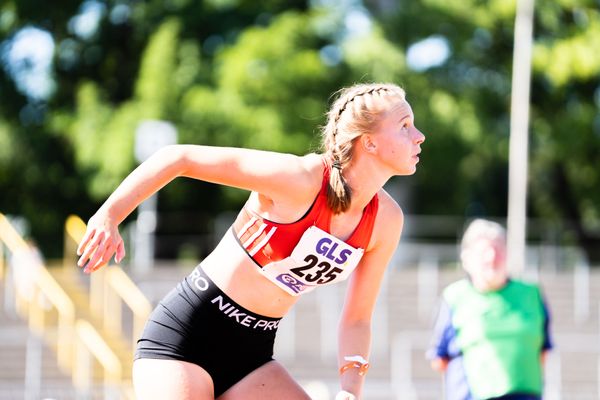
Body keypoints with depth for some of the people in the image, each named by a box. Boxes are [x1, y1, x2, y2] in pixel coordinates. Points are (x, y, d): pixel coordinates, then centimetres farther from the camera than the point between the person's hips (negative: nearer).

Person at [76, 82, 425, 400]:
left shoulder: (386, 220, -3)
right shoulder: (300, 179, -22)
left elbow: (357, 318, 6)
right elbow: (177, 158, -18)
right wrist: (108, 217, -20)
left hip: (252, 354, 6)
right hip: (185, 334, -6)